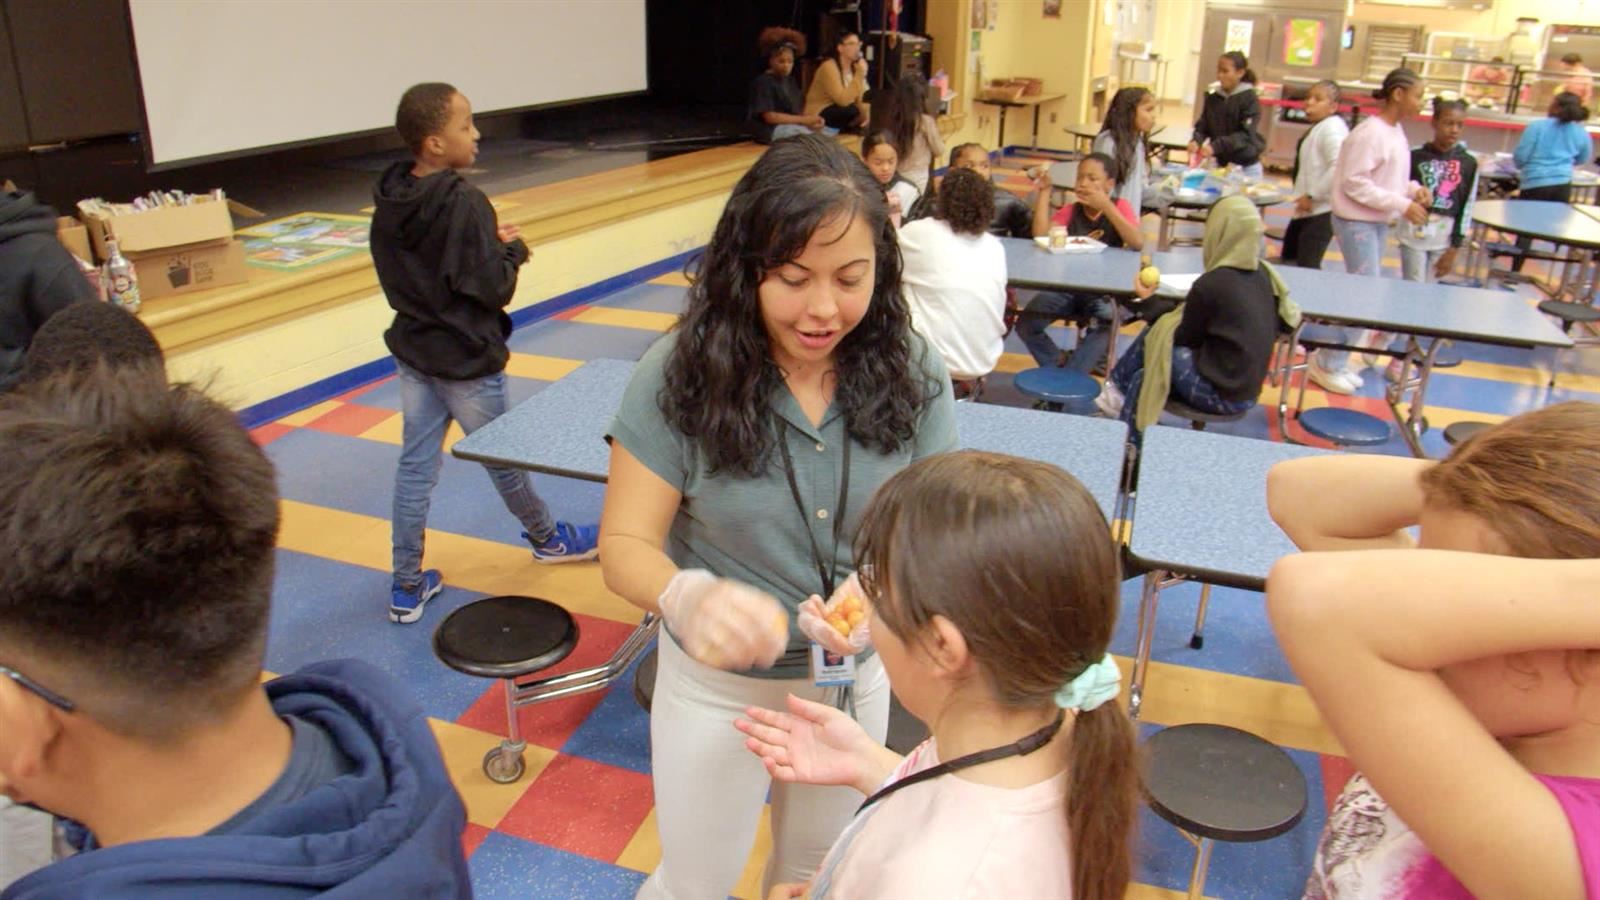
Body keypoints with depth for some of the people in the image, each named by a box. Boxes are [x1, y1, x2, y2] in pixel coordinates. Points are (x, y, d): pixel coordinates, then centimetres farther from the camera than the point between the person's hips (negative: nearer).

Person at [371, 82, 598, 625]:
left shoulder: (390, 202, -1)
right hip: (467, 359, -6)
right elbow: (494, 289, -24)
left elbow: (397, 274, 9)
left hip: (413, 351, 6)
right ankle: (546, 539, 40)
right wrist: (512, 249, -4)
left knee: (415, 464, 11)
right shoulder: (463, 203, -24)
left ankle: (407, 586, 18)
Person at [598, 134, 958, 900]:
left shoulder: (911, 376, -14)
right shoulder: (682, 374, -21)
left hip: (855, 679, 3)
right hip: (717, 684, -2)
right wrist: (689, 596, -43)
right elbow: (625, 545, -20)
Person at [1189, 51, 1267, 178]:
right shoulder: (1213, 98, 4)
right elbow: (1202, 126, 5)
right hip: (1220, 163, 4)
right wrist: (1196, 141, -18)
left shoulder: (1249, 98, -10)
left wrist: (1216, 146, -29)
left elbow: (1246, 134, -18)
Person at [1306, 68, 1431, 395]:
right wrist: (1402, 205, -21)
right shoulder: (1370, 132, -18)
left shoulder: (1396, 131, 10)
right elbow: (1354, 183, -21)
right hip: (1357, 221, -9)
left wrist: (1414, 189, -2)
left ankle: (1337, 360, 22)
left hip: (1378, 221, 9)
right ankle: (1328, 364, 4)